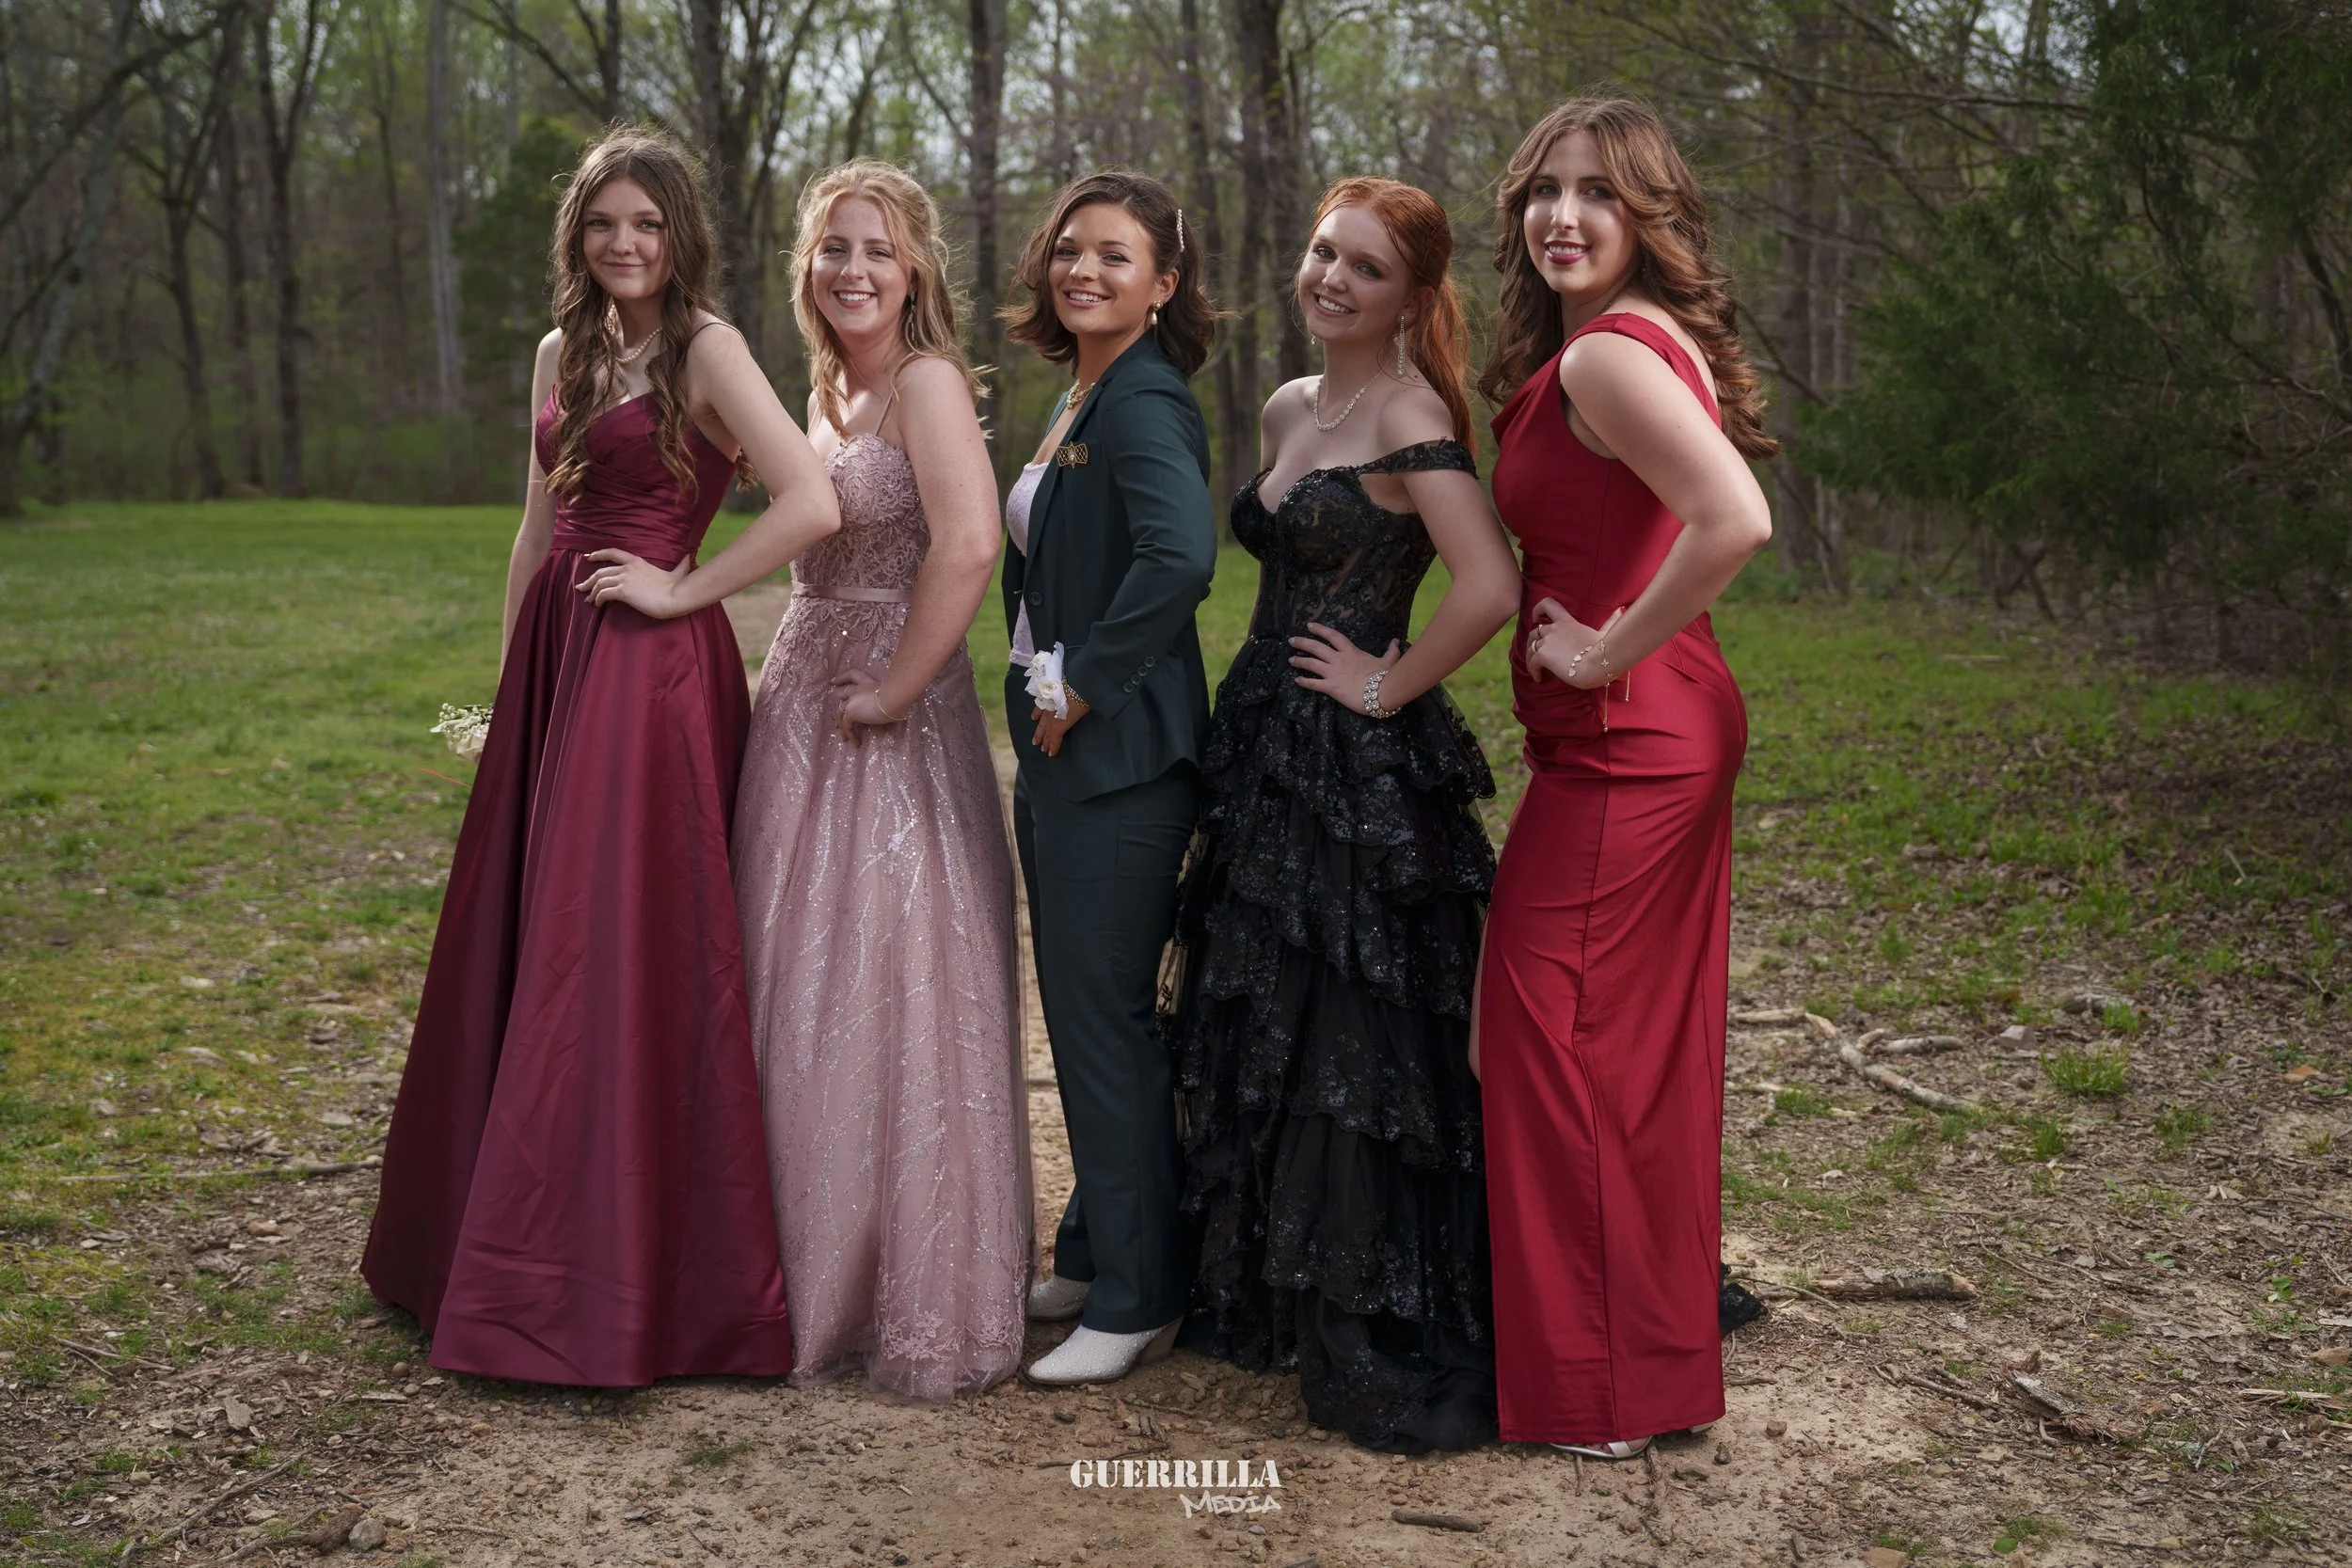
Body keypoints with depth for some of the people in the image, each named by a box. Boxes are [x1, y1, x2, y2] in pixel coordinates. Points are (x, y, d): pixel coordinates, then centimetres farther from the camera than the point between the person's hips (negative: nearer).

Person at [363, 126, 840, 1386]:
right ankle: (500, 1245, 28)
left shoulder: (705, 350, -8)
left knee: (626, 955, -4)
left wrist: (683, 591, -14)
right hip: (554, 659, 8)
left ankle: (629, 1278, 8)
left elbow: (810, 505, -21)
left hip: (650, 667, -8)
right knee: (521, 943, 13)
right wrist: (508, 681, 17)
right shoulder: (564, 352, 14)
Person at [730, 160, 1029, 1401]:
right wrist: (807, 691, 10)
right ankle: (822, 1276, 27)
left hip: (888, 728, -9)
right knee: (802, 998, 13)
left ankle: (923, 1302, 12)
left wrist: (890, 693, -20)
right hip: (801, 712, 9)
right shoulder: (829, 388, 14)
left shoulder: (928, 380, -12)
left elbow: (969, 546, -27)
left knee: (889, 997, -2)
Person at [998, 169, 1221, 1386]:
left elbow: (1180, 554, -33)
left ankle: (1137, 1302, 11)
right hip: (1056, 746, 10)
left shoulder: (1146, 402, -15)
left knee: (1106, 1016, -2)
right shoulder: (1077, 398, 14)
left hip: (1118, 754, -10)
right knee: (1075, 1012, 18)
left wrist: (1086, 681, -22)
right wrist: (1043, 700, 12)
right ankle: (1092, 1256, 32)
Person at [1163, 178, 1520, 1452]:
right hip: (1267, 754, 9)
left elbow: (1490, 588, -27)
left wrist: (1389, 686, -17)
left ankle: (1384, 1341, 11)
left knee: (1360, 1043, -2)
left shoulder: (1409, 417, -14)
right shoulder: (1288, 409, 12)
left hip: (1366, 772, -9)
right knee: (1261, 1033, 16)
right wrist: (1257, 703, 15)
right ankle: (1267, 1296, 32)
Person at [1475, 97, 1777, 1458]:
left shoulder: (1606, 354, -18)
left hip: (1619, 743, -10)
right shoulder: (1653, 341, 14)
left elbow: (1734, 522, -32)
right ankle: (1660, 1344, 33)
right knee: (1646, 1042, 18)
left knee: (1556, 1036, 0)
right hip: (1677, 731, 10)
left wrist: (1607, 654, -21)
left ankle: (1593, 1389, 13)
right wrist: (1615, 648, 12)